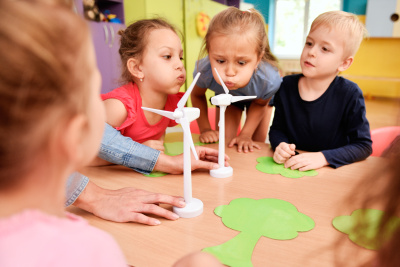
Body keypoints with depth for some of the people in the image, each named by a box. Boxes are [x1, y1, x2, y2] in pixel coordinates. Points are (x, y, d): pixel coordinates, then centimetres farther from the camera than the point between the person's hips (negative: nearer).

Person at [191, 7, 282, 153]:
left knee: (257, 144, 9)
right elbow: (197, 96, -14)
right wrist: (205, 129, -16)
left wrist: (245, 135, -19)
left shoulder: (269, 81, -43)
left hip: (256, 98, 0)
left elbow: (259, 103, -17)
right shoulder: (204, 71, -40)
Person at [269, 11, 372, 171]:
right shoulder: (287, 86, -2)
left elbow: (364, 145, -8)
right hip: (289, 169, 4)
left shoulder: (350, 94, -11)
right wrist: (280, 146, -15)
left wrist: (322, 157, -21)